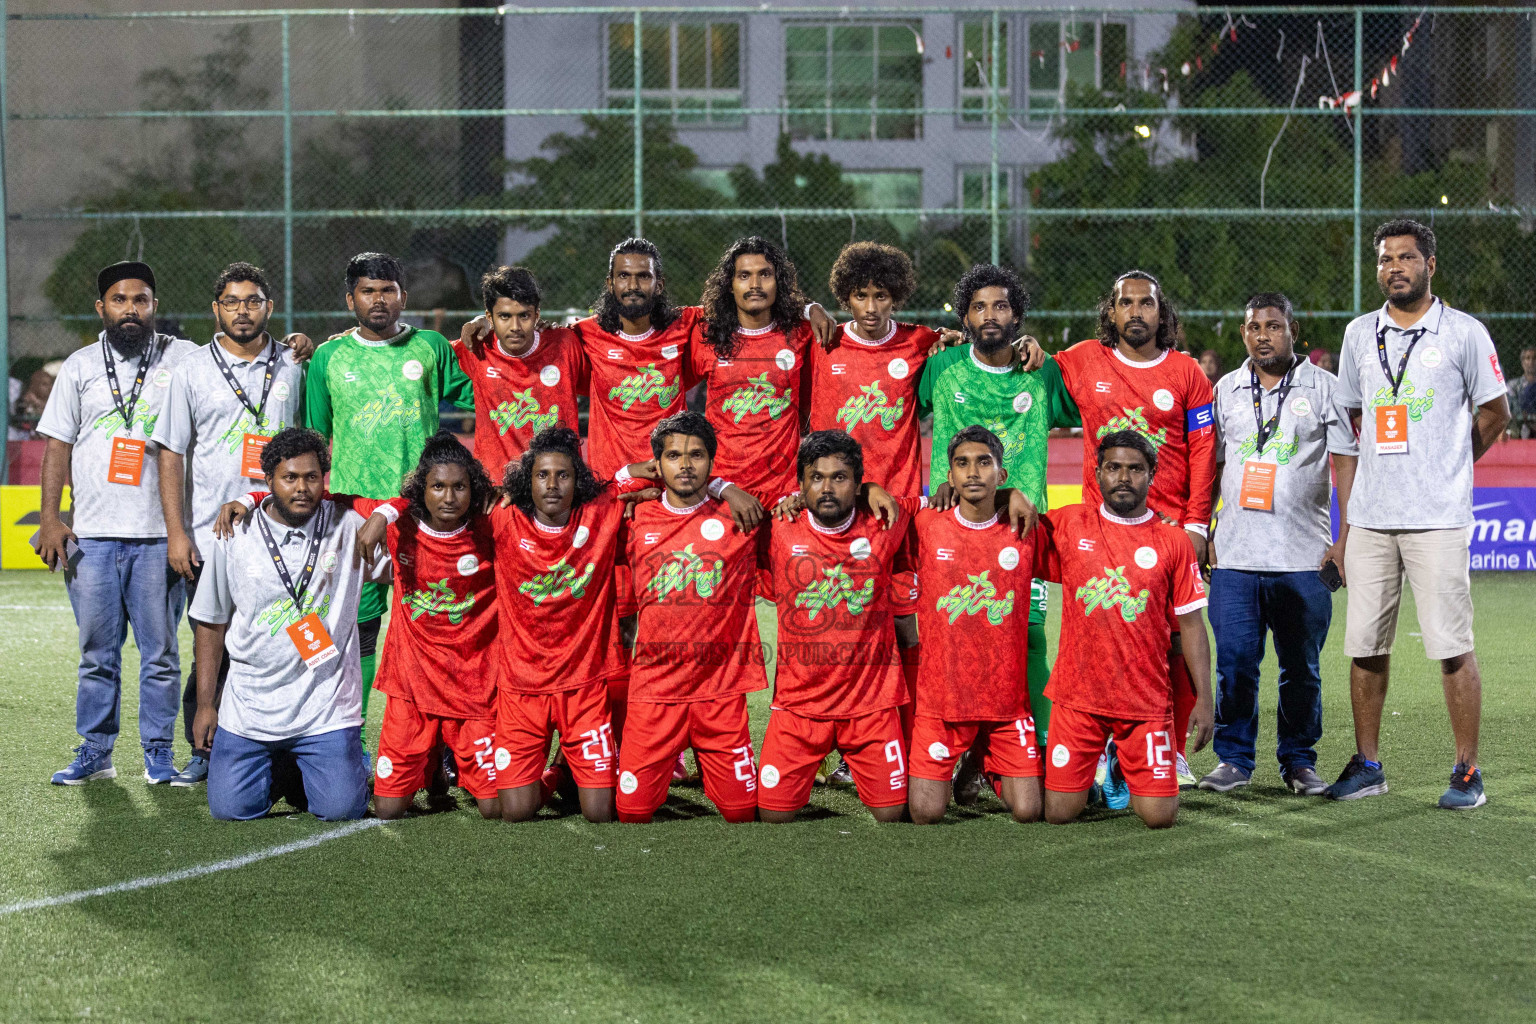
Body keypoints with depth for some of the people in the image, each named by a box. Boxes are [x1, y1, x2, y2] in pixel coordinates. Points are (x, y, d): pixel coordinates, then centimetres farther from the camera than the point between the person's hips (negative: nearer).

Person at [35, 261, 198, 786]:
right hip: (92, 534, 1)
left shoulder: (184, 359, 6)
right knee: (97, 652, 6)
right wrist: (49, 517, 2)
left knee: (160, 652, 2)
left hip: (160, 535, -1)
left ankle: (159, 755, 11)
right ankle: (95, 752, 15)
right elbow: (57, 444, 9)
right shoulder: (80, 366, 10)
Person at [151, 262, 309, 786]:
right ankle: (203, 751, 13)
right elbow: (171, 452, 5)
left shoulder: (294, 366, 8)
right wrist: (176, 531, -3)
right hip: (210, 537, -1)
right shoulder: (192, 370, 5)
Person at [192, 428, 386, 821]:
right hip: (250, 705, 1)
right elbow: (212, 624, 9)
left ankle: (302, 777, 23)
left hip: (326, 707, -1)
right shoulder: (235, 538, 1)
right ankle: (275, 769, 28)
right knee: (231, 808, -7)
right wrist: (205, 705, 8)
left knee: (342, 807, -13)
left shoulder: (346, 526, 0)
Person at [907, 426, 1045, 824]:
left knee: (1028, 813, -6)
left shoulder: (1025, 532, 3)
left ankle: (991, 769, 28)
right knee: (925, 814, -8)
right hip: (940, 698, -1)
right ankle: (958, 768, 27)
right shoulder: (926, 526, -2)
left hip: (1007, 699, 1)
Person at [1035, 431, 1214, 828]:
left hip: (1146, 701, 0)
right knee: (1059, 813, -4)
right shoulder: (1068, 525, 2)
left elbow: (1191, 623, 3)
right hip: (1078, 697, 0)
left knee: (1160, 815, -6)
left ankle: (1128, 770, 26)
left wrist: (1204, 699, -2)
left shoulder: (1173, 541, 2)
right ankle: (1089, 768, 29)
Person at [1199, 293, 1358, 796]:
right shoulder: (1226, 390, 12)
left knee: (1301, 668, 3)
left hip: (1303, 558, -2)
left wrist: (1345, 539, -6)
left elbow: (1346, 462, 1)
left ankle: (1299, 760, 15)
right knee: (1234, 662, -1)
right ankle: (1234, 758, 10)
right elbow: (1209, 467, 16)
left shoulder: (1324, 387, 4)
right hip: (1235, 555, 2)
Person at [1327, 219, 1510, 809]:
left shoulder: (1464, 333, 0)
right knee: (1365, 645, 5)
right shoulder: (1360, 334, 12)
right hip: (1370, 514, 4)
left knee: (1453, 647, -6)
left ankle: (1467, 772, 1)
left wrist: (1447, 467, 11)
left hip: (1437, 517, -4)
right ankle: (1367, 766, 16)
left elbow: (1494, 413, 8)